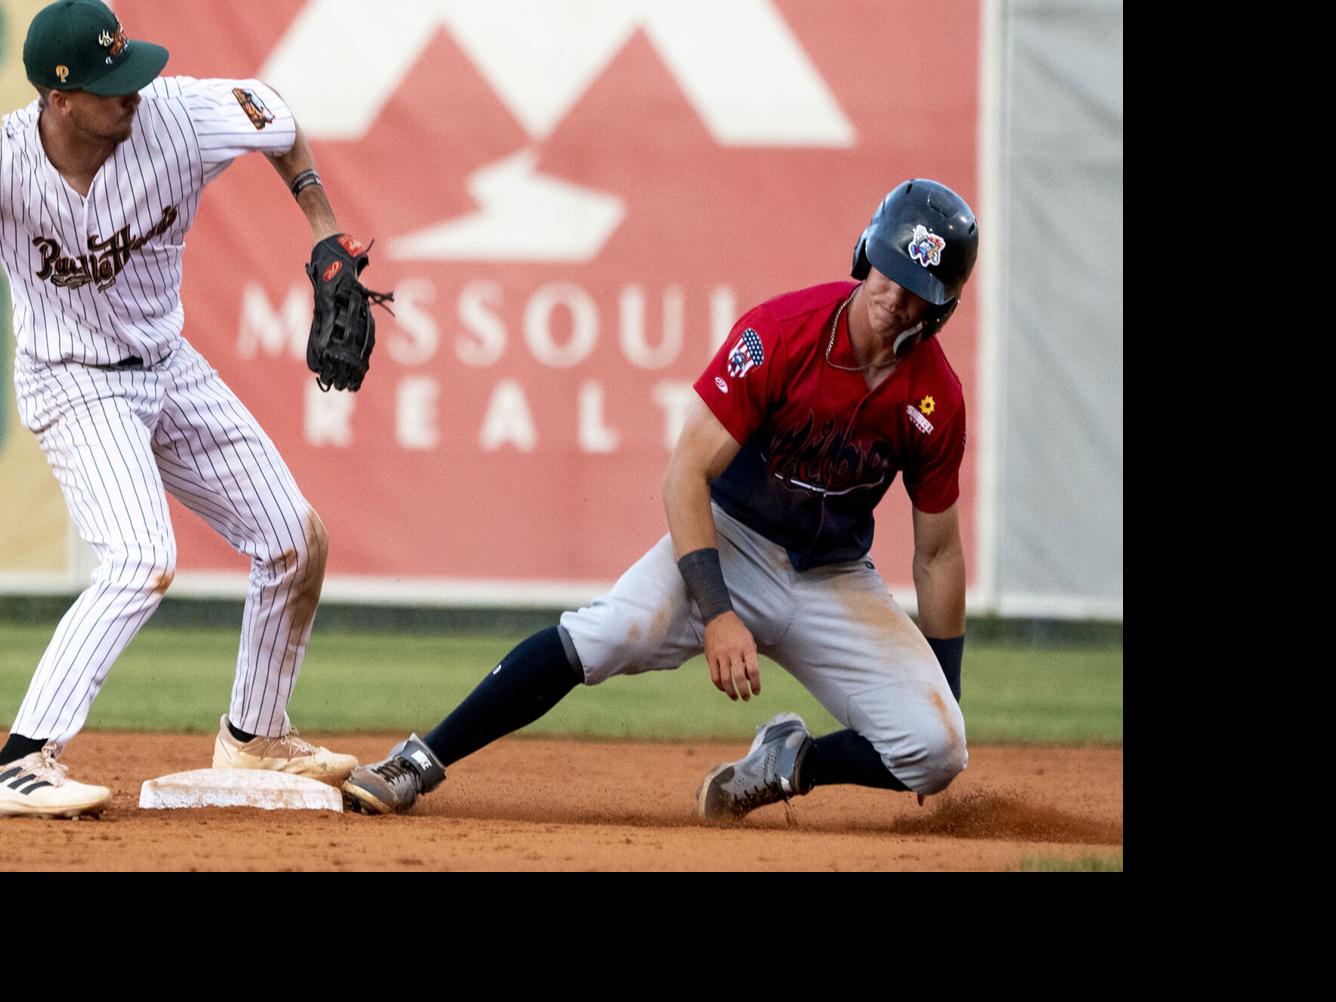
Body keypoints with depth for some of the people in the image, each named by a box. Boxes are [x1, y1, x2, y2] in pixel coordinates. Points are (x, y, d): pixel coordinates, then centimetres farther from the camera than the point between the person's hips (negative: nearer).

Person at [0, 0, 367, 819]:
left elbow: (278, 121, 1)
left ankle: (254, 736, 33)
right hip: (75, 384, -6)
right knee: (143, 561, -28)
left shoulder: (175, 116, -20)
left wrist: (325, 231, -4)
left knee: (299, 543, 11)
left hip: (171, 371, 6)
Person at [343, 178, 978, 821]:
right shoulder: (781, 333, -21)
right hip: (731, 542, -3)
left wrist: (946, 705, 4)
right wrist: (717, 614, -33)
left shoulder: (937, 400, -12)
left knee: (937, 755, -15)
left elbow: (936, 555, 1)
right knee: (606, 634, -31)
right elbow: (685, 474, -23)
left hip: (834, 580, 3)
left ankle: (788, 763, 13)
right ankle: (417, 765, -22)